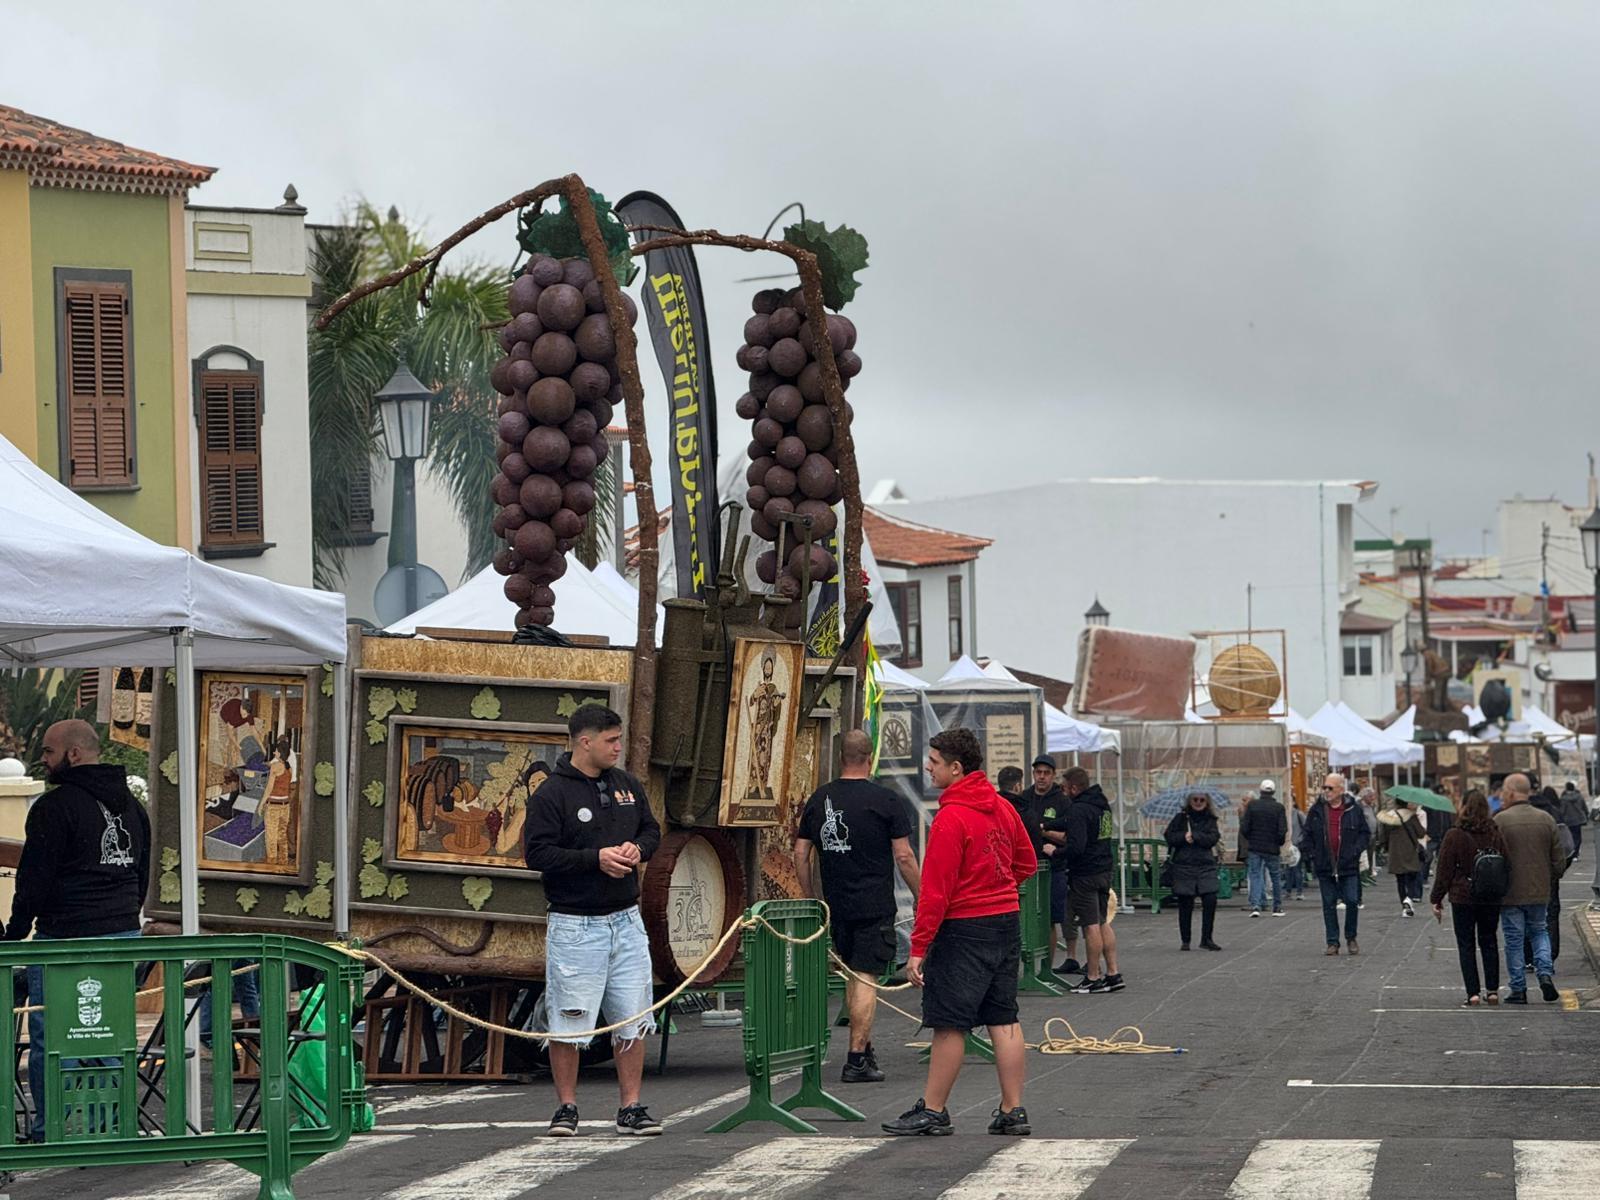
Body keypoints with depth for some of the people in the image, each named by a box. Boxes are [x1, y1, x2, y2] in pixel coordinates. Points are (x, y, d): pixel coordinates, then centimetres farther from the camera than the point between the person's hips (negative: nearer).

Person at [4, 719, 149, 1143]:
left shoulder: (56, 806, -11)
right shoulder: (131, 806, 15)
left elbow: (35, 880, -12)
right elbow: (143, 876, 22)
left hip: (65, 937, -8)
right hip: (123, 934, 8)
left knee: (50, 1040, -2)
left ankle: (49, 1133, -2)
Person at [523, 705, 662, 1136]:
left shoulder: (627, 786, 10)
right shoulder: (551, 794, -10)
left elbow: (651, 830, 20)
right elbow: (537, 853, -14)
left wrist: (637, 849, -3)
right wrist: (596, 859, -19)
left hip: (625, 920, 6)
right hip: (574, 926, -6)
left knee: (633, 1019, 5)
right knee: (569, 1020, -2)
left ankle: (631, 1108, 13)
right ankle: (566, 1108, 10)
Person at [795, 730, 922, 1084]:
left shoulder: (819, 799, 5)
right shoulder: (885, 800, -9)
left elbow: (801, 854, 8)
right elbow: (904, 857, -9)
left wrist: (810, 898, 18)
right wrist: (920, 896, 3)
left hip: (836, 905, 5)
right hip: (875, 906, -5)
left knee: (853, 975, 18)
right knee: (866, 977, -4)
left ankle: (865, 1050, 28)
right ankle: (856, 1060, -8)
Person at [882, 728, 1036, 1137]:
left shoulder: (951, 819, -17)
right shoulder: (1002, 808, 8)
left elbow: (936, 889, -18)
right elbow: (1026, 863, 19)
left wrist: (918, 947, -15)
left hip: (964, 929, -8)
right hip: (1007, 920, 8)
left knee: (949, 1024, -1)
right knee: (1003, 1021, 9)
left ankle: (933, 1112, 4)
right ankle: (1013, 1111, 9)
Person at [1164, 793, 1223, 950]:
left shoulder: (1210, 820, 8)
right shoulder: (1181, 818, 6)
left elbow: (1213, 838, -6)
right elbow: (1169, 836, 0)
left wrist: (1194, 836, -13)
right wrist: (1183, 837, -16)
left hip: (1206, 865, 1)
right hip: (1183, 866, -1)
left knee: (1210, 900, -9)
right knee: (1185, 904, 2)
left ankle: (1206, 939, 2)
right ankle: (1185, 941, 13)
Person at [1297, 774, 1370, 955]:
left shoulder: (1353, 810, 1)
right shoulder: (1317, 810, 5)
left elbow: (1363, 832, 7)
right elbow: (1307, 834, 11)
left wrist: (1356, 851, -6)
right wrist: (1310, 853, 0)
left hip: (1349, 865, -2)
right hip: (1325, 866, 2)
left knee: (1352, 902, -3)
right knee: (1329, 904, 5)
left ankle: (1351, 938, 16)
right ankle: (1333, 942, 11)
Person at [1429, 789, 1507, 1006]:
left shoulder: (1454, 836, -10)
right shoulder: (1495, 835, 1)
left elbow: (1444, 871, -7)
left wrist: (1436, 899, 1)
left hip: (1463, 898, -4)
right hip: (1491, 898, 4)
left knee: (1466, 944, 2)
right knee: (1489, 941, 13)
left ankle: (1473, 992, -3)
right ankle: (1492, 990, 11)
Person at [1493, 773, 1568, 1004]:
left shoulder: (1500, 821, -12)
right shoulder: (1546, 819, 1)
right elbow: (1560, 858, 4)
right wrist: (1550, 881, 18)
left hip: (1511, 893, -4)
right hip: (1540, 891, 4)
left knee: (1514, 939, 5)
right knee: (1538, 931, 20)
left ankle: (1518, 989, 7)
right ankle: (1545, 973, 1)